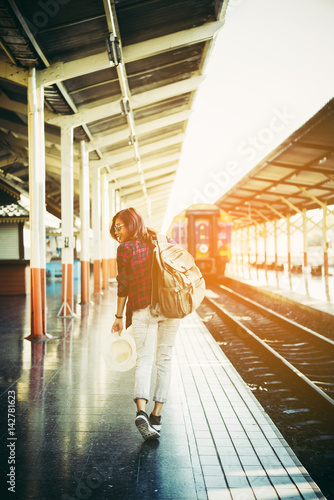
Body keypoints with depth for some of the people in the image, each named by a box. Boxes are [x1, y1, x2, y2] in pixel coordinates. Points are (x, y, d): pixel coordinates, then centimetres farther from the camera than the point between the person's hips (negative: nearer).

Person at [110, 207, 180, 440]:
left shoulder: (126, 249, -5)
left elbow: (123, 286, -4)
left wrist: (119, 317, 3)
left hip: (143, 310, -3)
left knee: (144, 360, -1)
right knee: (165, 360, 11)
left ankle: (142, 411, -20)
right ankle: (157, 415, 14)